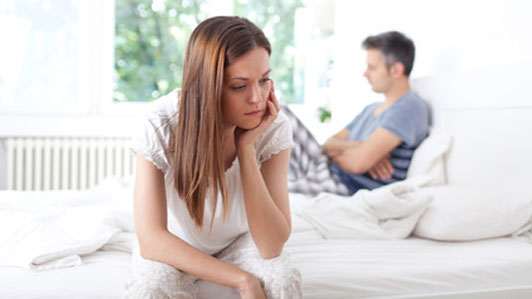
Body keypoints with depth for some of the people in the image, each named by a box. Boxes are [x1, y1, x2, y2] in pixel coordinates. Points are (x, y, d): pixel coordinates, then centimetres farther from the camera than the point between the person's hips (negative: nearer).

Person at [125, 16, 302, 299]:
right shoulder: (162, 125, -28)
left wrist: (246, 148, -35)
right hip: (175, 249, -2)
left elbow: (271, 247, -28)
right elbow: (151, 240, -30)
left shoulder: (275, 128, -24)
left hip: (238, 242, 2)